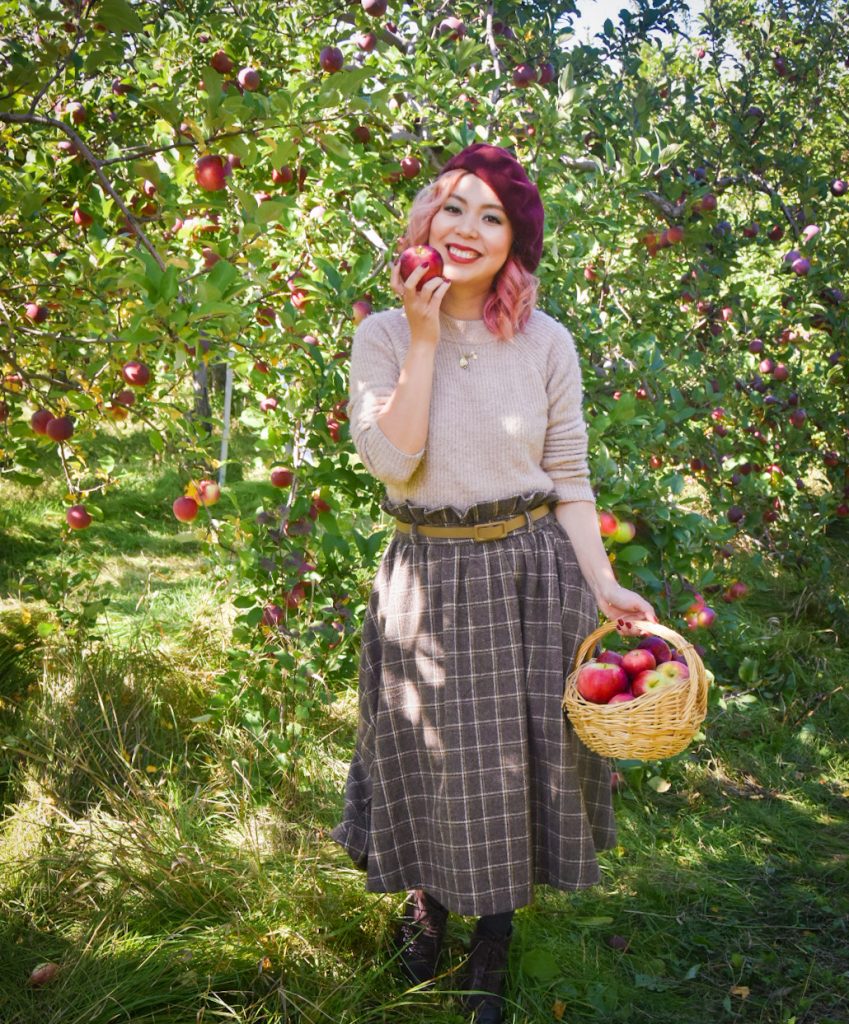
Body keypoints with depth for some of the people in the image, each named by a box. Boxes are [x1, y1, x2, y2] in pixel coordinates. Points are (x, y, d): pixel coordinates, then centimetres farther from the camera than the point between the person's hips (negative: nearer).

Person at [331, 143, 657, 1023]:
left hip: (531, 571, 1)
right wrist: (424, 340, -17)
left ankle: (495, 933, 33)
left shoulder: (546, 343, -3)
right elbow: (390, 460, -17)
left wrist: (603, 585, -8)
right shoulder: (383, 336, -4)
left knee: (517, 751, 10)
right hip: (427, 577, 0)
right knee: (431, 751, 12)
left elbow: (568, 478, 0)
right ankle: (426, 900, 41)